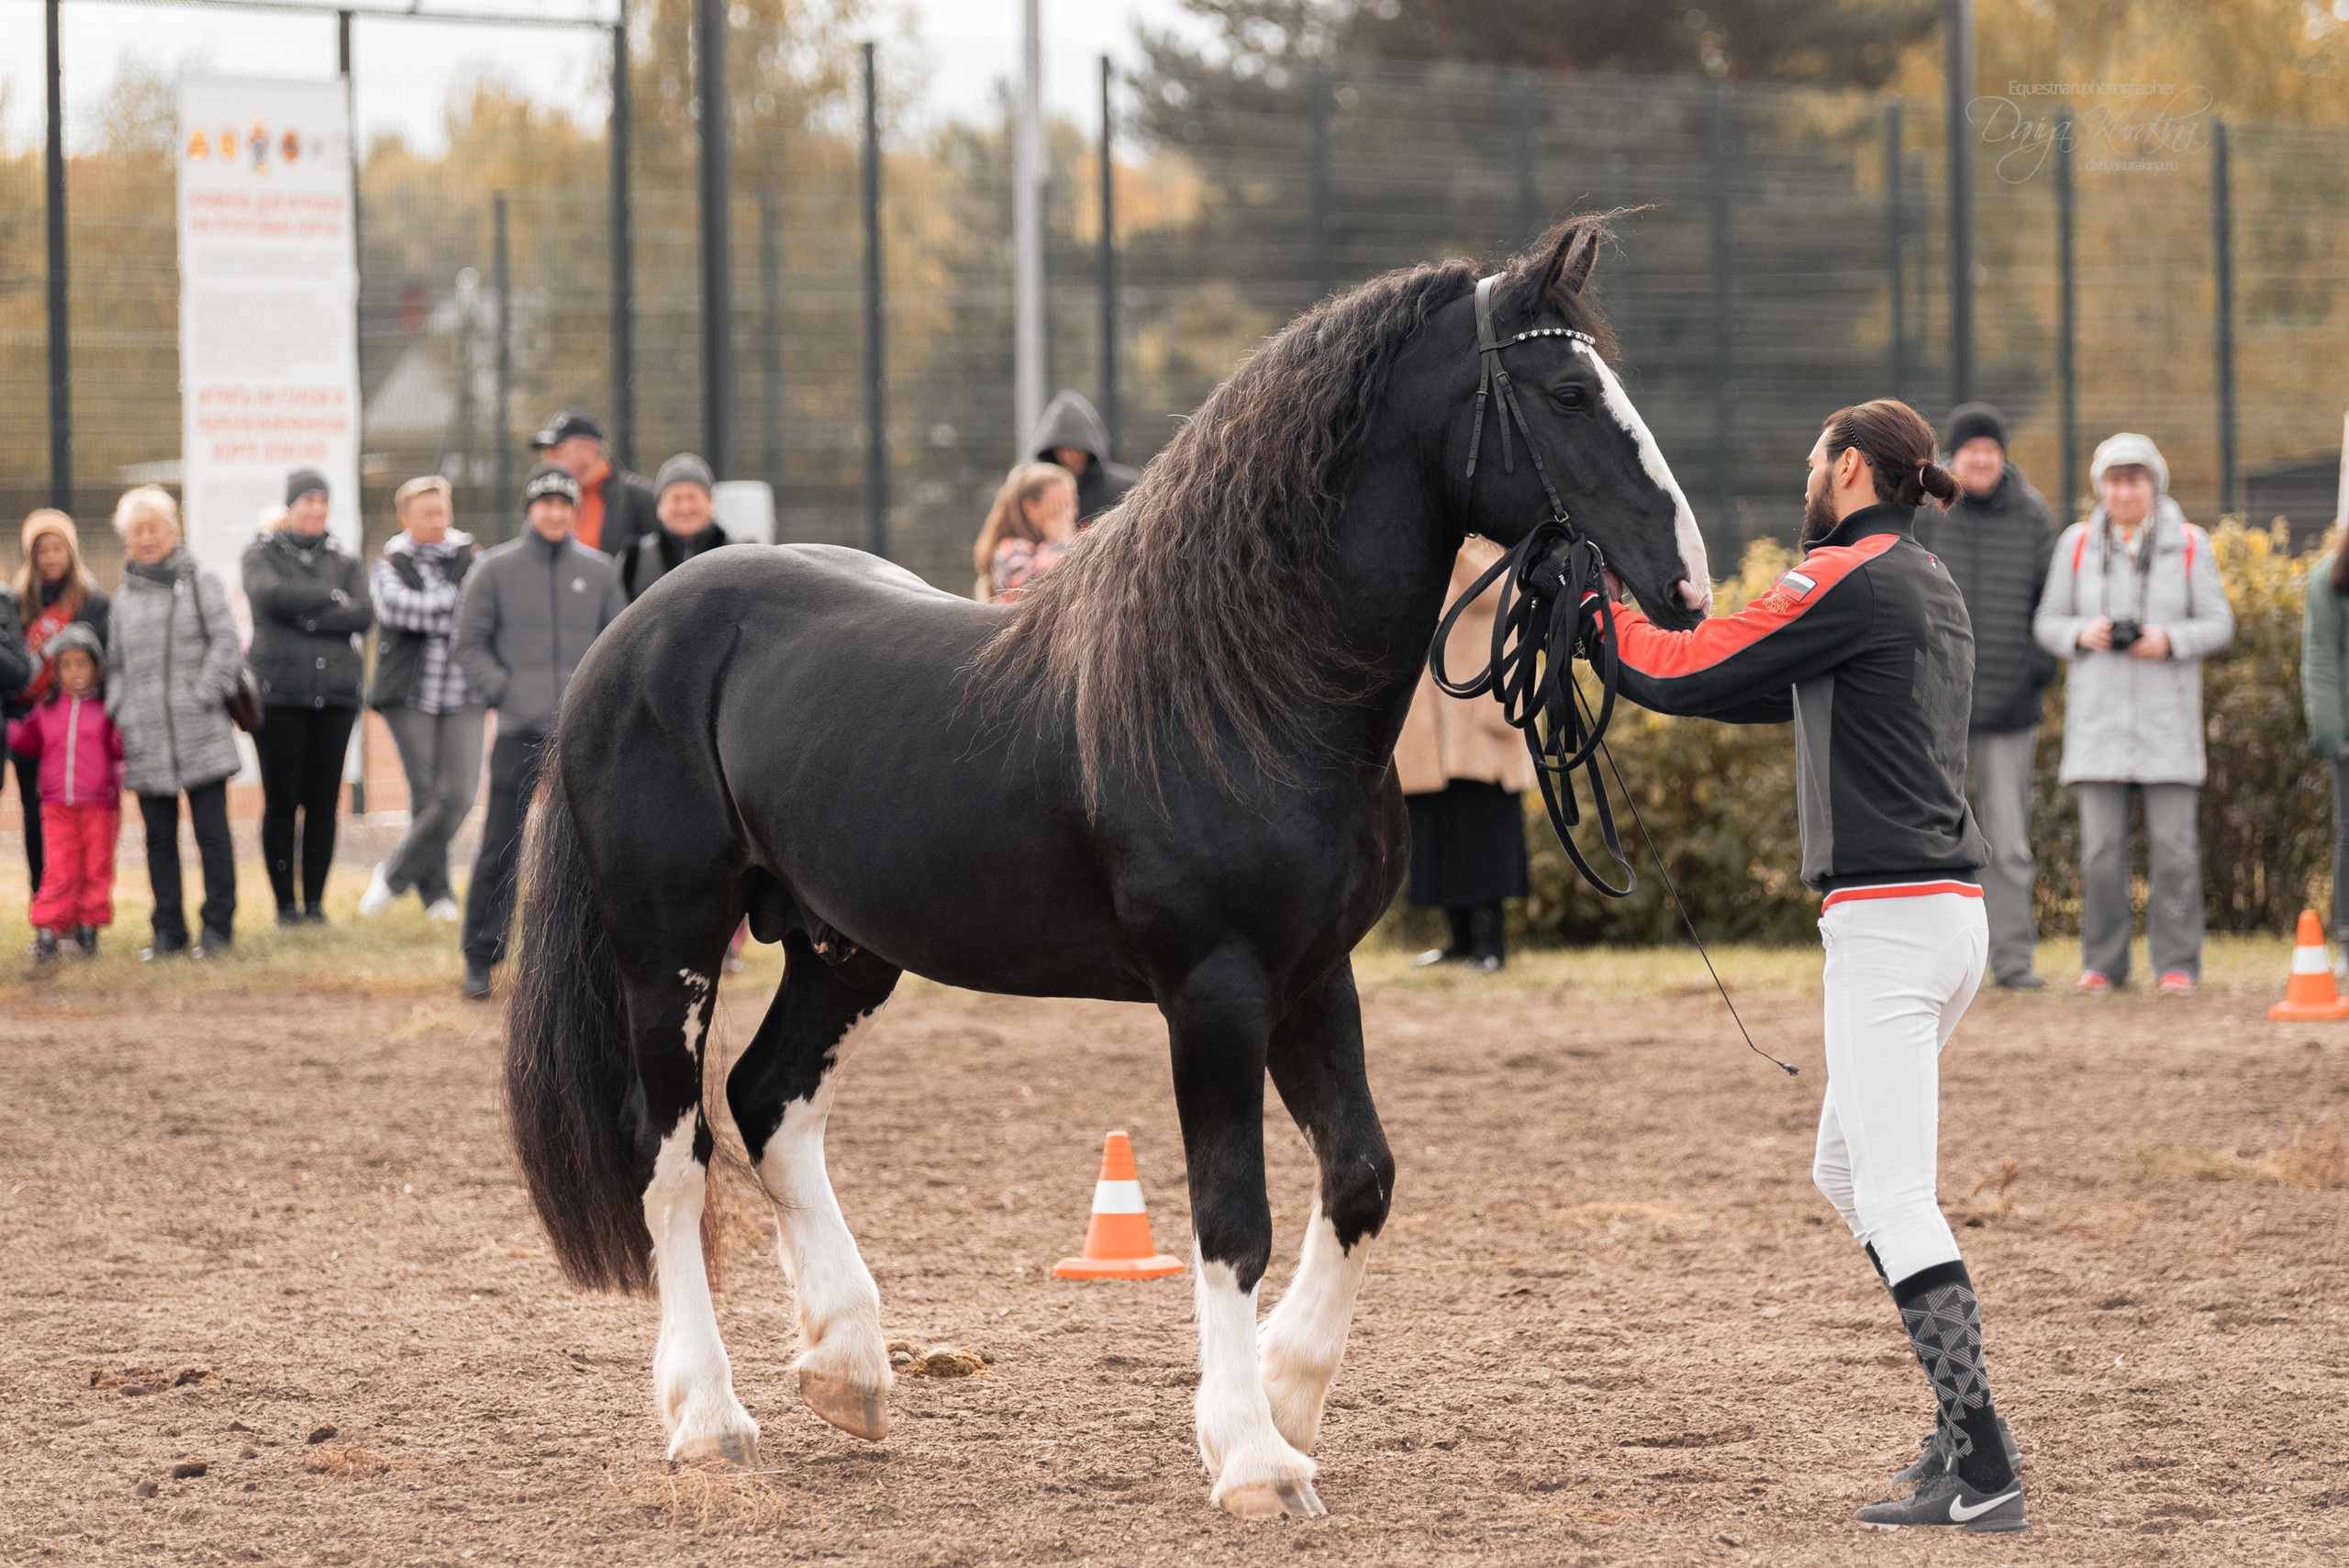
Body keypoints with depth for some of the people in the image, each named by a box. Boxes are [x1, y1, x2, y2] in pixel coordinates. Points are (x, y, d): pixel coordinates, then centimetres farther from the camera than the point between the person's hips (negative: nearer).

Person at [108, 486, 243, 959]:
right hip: (145, 738, 4)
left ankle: (218, 925, 4)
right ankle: (168, 930, 12)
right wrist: (119, 713, 6)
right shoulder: (123, 600, 17)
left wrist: (203, 697, -10)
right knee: (159, 838, 6)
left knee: (212, 831, -3)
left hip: (201, 734, -4)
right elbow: (115, 665, 21)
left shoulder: (201, 582, 4)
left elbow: (225, 644, -2)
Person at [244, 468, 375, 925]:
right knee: (281, 801, -5)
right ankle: (285, 902, 2)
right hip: (278, 694, -2)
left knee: (324, 802, 0)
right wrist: (332, 597, -4)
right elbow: (271, 595, -13)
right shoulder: (261, 555, 8)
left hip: (336, 695, 2)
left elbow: (364, 614, -2)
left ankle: (315, 900, 8)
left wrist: (308, 617, -11)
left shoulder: (345, 561, 15)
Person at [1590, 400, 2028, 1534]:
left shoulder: (1847, 579, -10)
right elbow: (1778, 694, 27)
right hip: (1949, 918, 10)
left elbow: (1684, 676, -11)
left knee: (1896, 1201, -11)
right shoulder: (1932, 589, 19)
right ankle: (1964, 1413, 19)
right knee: (1845, 1170, 21)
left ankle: (1982, 1470, -18)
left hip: (1888, 919, -10)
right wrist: (1621, 627, 25)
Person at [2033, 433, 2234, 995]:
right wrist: (2083, 633, -15)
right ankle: (2103, 964, 7)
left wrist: (2169, 640, -17)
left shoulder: (2188, 544, 1)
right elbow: (2049, 624, 7)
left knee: (2173, 841, -4)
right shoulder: (2078, 544, 4)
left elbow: (2218, 626, 2)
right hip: (2099, 713, 1)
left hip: (2167, 716, -1)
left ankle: (2177, 964, 2)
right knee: (2101, 844, -2)